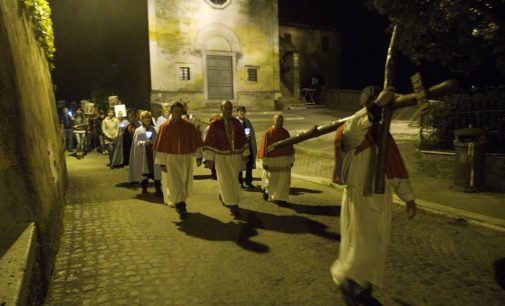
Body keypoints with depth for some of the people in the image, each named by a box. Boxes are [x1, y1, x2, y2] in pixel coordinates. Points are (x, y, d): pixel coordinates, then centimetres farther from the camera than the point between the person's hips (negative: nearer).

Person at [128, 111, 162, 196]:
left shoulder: (154, 129, 8)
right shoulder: (138, 130, 4)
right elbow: (136, 143, 0)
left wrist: (153, 143, -14)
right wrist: (144, 143, -16)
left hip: (153, 154, 1)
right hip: (143, 154, -1)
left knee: (155, 171, -5)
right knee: (144, 171, 7)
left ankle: (158, 190, -3)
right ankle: (144, 188, 24)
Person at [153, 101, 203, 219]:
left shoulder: (188, 126, 0)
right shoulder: (165, 126, -4)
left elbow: (195, 141, 3)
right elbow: (161, 145, -4)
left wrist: (198, 156, -3)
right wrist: (162, 162, -7)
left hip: (185, 158, 2)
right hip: (170, 159, -2)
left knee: (184, 183, 13)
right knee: (174, 184, -8)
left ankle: (180, 204, 33)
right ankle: (181, 207, -7)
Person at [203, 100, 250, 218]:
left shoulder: (236, 122, 3)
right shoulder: (215, 124, -9)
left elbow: (242, 138, 9)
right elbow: (209, 142, -8)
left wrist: (245, 154, 5)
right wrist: (209, 159, -11)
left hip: (236, 156, 4)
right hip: (221, 156, -4)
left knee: (232, 179, 16)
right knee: (226, 181, -3)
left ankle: (223, 196, 43)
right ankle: (232, 206, 6)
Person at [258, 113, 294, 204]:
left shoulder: (286, 133, 4)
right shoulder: (268, 133, -9)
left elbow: (290, 147, 9)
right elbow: (264, 148, -9)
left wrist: (292, 160, 6)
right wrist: (264, 162, -11)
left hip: (284, 160, 4)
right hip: (272, 160, -4)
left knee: (283, 180, 3)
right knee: (271, 180, 4)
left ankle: (281, 198, 12)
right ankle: (265, 188, 35)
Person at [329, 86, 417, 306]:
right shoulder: (353, 132, -12)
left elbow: (396, 166, 14)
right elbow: (349, 129, -40)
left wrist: (408, 196, 14)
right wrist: (376, 104, -39)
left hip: (381, 199, 7)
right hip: (359, 197, -7)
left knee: (376, 246, 13)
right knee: (362, 245, -4)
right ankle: (345, 277, 22)